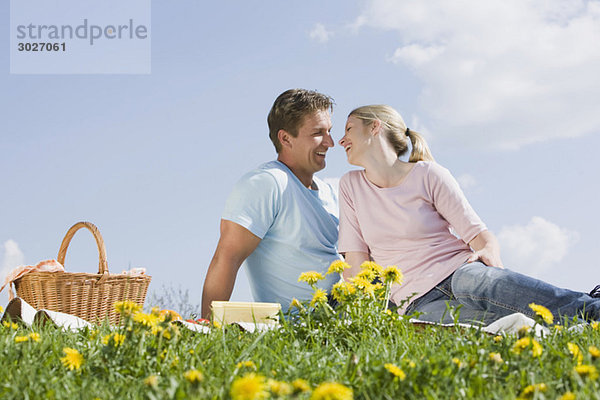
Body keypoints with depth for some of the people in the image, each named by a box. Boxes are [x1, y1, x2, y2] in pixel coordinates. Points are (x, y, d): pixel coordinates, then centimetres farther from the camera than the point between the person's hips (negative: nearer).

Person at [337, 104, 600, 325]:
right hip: (420, 304, 1)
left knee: (473, 281, -40)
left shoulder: (428, 175, 0)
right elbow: (356, 261, 5)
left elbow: (480, 235, -2)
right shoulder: (351, 186, 9)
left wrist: (488, 253, -26)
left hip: (459, 271, -1)